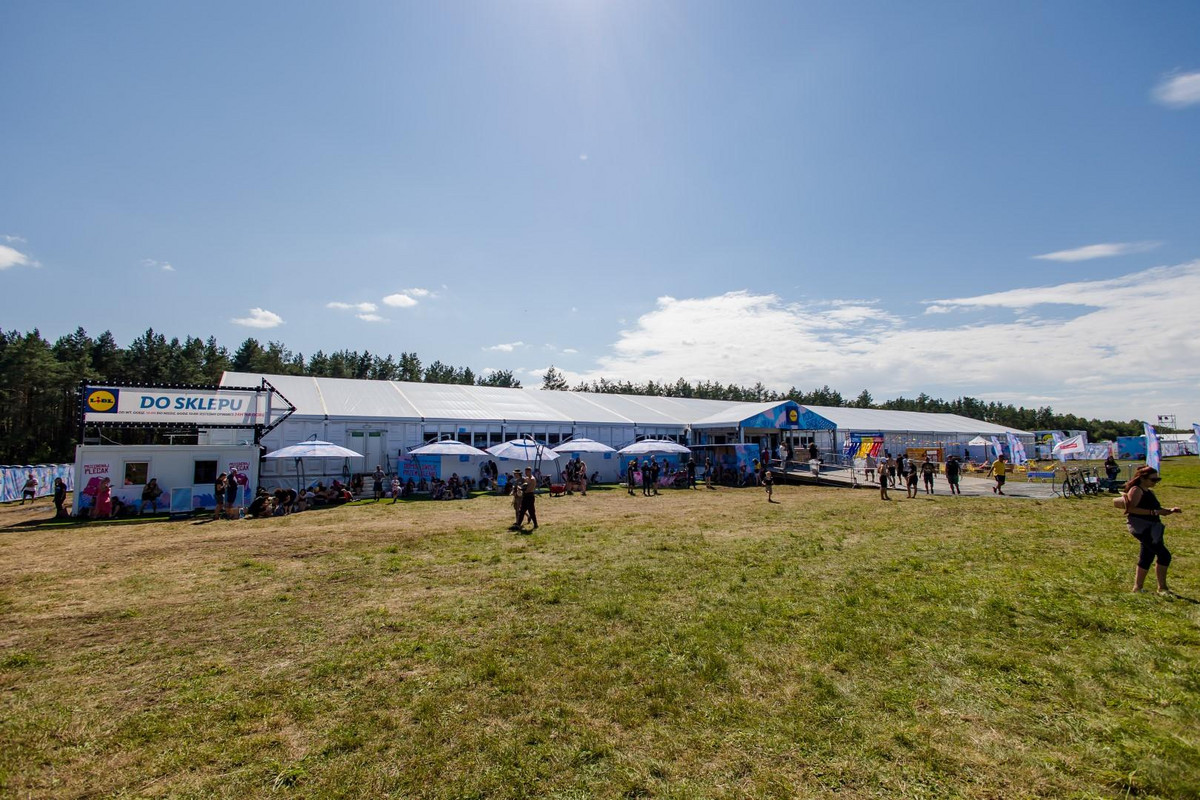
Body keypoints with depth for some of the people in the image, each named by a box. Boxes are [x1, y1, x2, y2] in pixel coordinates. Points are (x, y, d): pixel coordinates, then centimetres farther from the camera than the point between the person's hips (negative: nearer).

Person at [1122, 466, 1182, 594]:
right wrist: (1152, 512, -26)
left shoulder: (1149, 492, 18)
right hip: (1141, 527, -10)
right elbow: (1131, 508, -22)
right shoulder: (1136, 490, -11)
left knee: (1146, 558, 13)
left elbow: (1157, 510, 25)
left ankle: (1137, 588, 20)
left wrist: (1170, 510, 8)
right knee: (1164, 556, -12)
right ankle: (1162, 588, -3)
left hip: (1150, 528, 10)